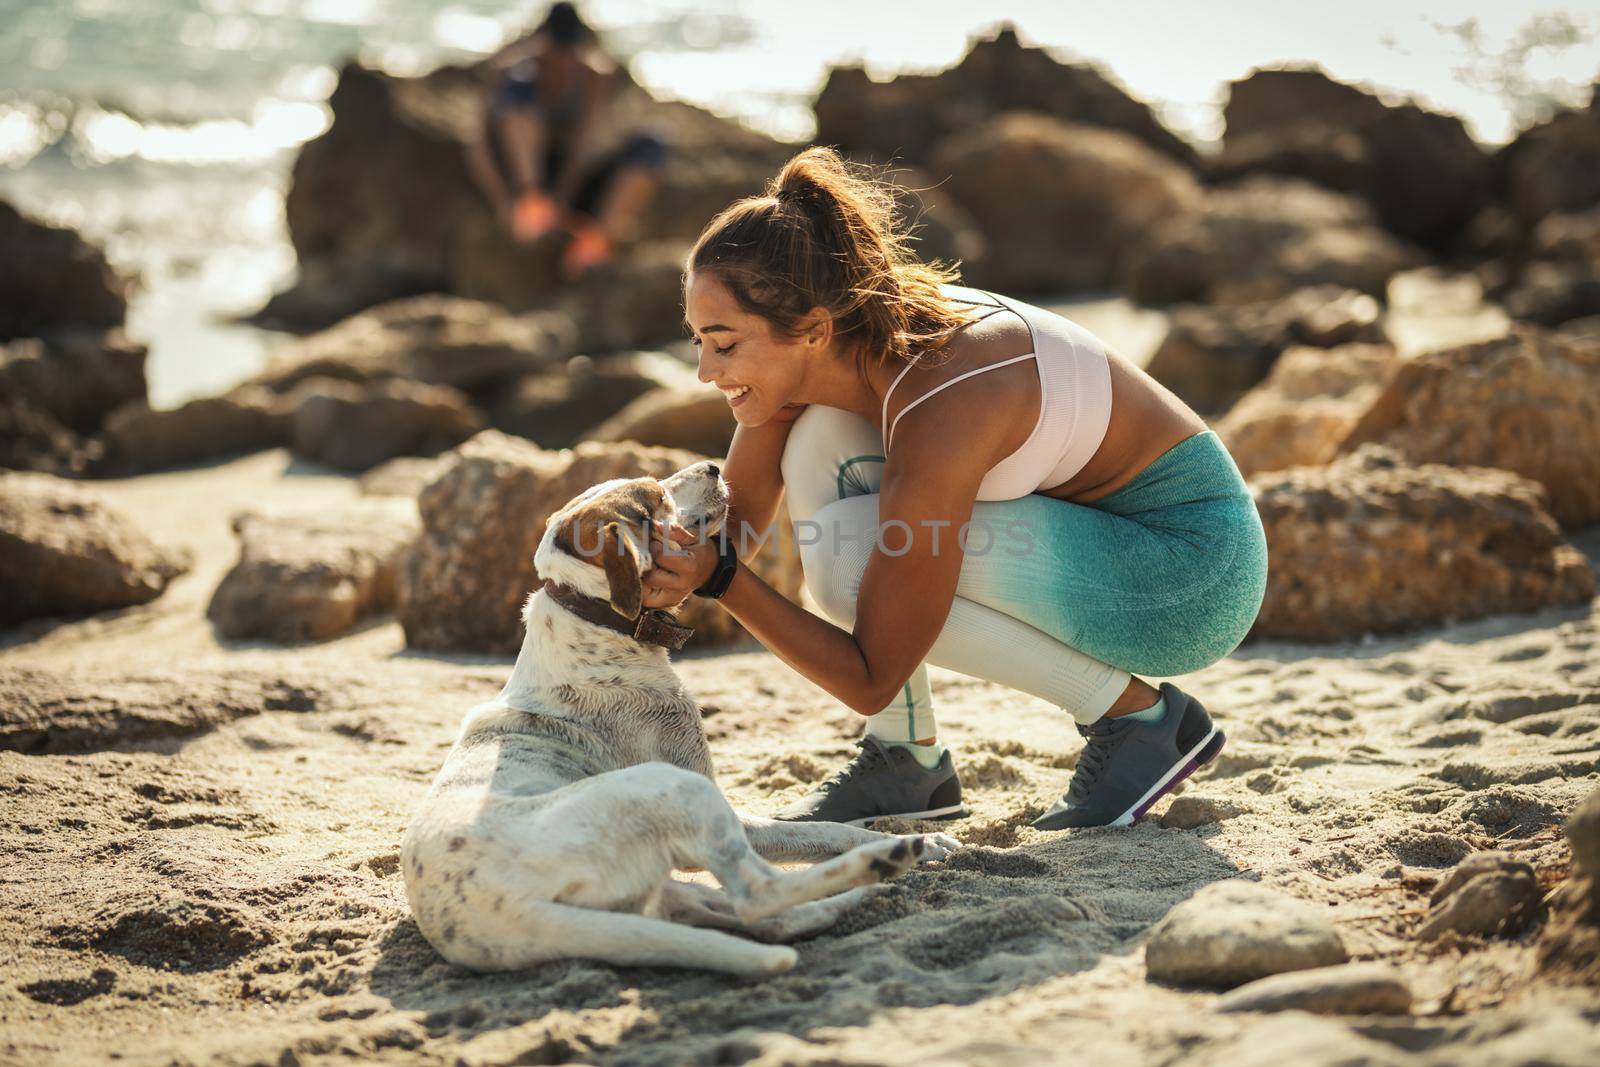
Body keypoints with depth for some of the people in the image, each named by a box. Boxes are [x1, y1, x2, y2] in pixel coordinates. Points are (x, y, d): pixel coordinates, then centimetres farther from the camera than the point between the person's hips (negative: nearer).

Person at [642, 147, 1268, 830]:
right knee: (824, 441, -8)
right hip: (1093, 525, 8)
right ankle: (907, 756, -1)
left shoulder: (937, 423, -32)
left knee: (846, 555, -23)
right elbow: (737, 517, 4)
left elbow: (871, 682, -24)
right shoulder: (826, 354, -10)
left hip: (1196, 569, -8)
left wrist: (720, 579, -28)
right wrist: (681, 568, -17)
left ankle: (1138, 714, -8)